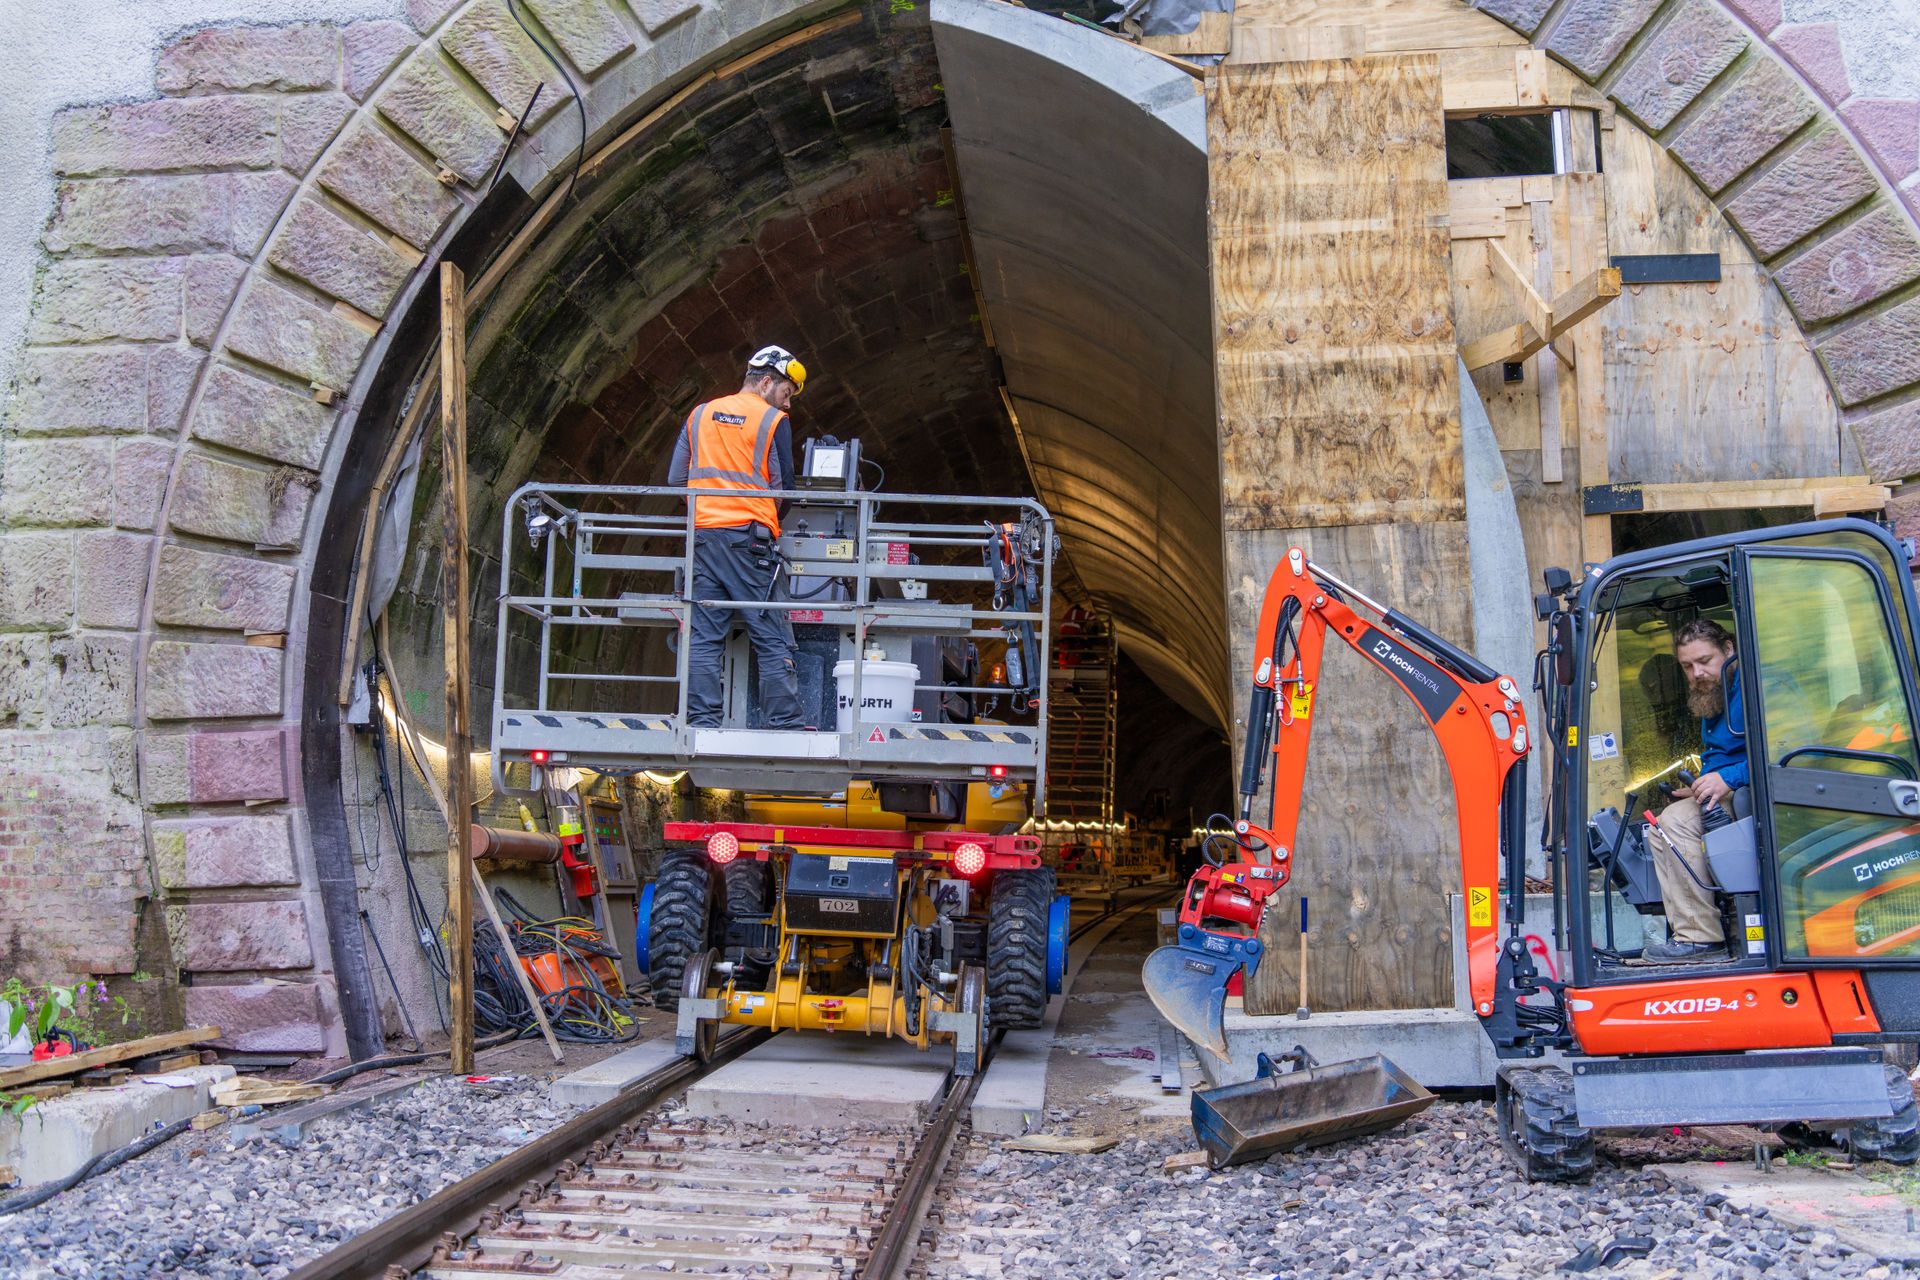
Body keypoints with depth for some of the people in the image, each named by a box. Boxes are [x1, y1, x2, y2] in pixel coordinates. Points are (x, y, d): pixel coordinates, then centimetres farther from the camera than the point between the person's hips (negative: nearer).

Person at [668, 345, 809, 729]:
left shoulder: (700, 414, 15)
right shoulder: (774, 421, 1)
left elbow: (676, 478, 13)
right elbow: (783, 487, -1)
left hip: (702, 535, 5)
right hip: (748, 538, -5)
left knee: (703, 636, 5)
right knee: (772, 639, -1)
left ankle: (702, 719, 1)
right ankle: (784, 723, -3)